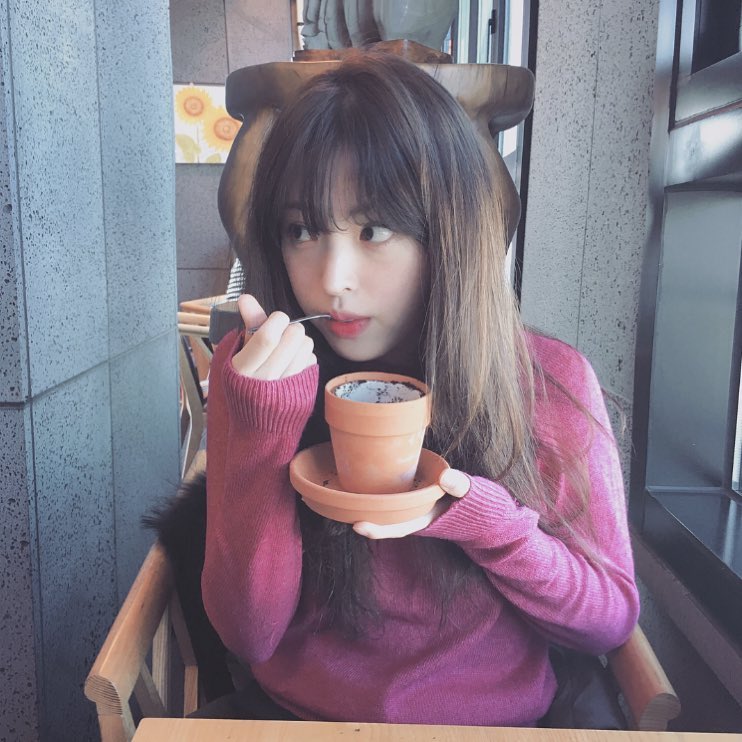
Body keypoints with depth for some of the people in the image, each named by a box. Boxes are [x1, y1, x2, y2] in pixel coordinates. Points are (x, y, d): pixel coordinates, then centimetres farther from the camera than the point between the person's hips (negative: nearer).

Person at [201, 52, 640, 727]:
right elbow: (249, 634, -10)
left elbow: (612, 619, -2)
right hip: (295, 717, -1)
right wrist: (266, 429, -22)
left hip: (494, 721, 2)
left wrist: (488, 522, -20)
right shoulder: (251, 368, -9)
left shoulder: (551, 381, -10)